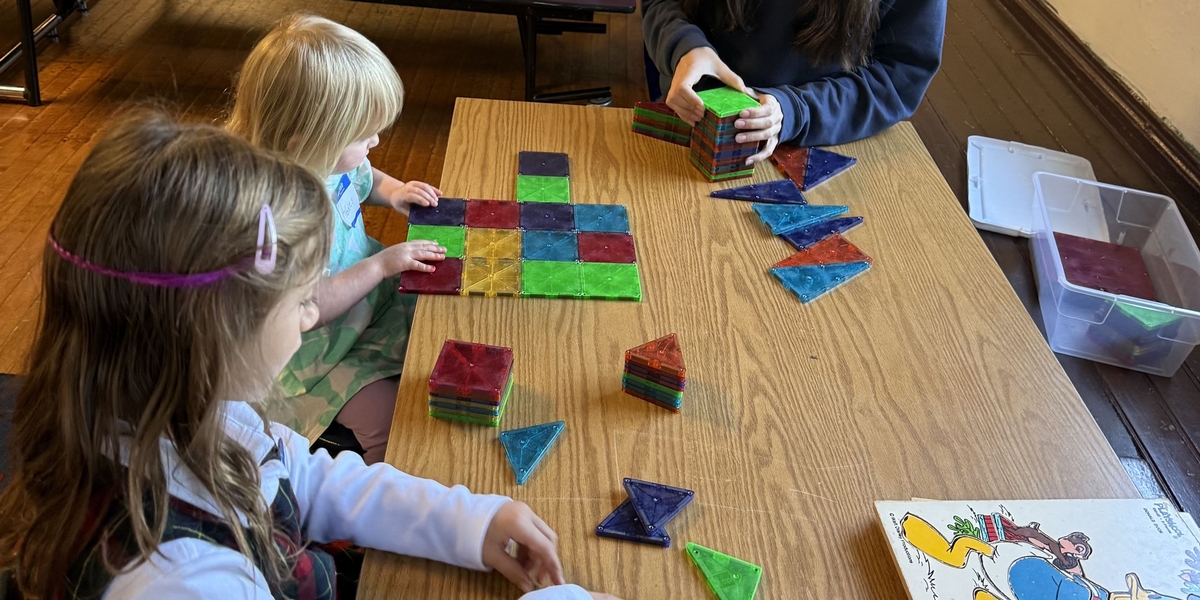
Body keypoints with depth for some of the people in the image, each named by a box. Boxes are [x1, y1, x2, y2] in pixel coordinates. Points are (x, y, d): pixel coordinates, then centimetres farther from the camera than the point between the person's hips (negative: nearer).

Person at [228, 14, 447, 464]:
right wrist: (380, 265, -26)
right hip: (319, 348, -8)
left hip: (371, 292, 9)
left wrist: (393, 191, -6)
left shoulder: (331, 157, -11)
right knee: (390, 426, -16)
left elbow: (362, 179, 16)